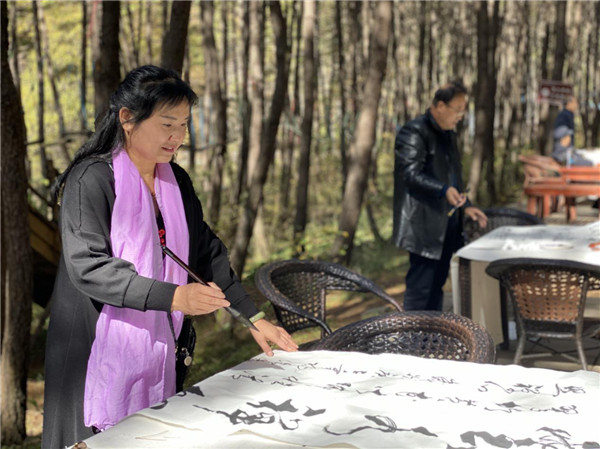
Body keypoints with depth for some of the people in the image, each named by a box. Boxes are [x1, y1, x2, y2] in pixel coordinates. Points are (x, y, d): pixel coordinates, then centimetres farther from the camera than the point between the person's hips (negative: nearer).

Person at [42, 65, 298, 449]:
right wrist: (174, 297, -28)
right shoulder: (91, 179, -12)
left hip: (158, 347, 6)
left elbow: (207, 251, 13)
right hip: (101, 350, -6)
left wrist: (254, 317, 7)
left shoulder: (176, 180, 9)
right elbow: (88, 268, -21)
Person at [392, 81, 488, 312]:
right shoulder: (414, 133, -11)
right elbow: (410, 173, -21)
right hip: (424, 226, -9)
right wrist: (444, 190, -33)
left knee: (437, 284, 15)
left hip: (446, 225, 9)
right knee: (420, 286, -6)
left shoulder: (448, 135, 19)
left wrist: (465, 206, 17)